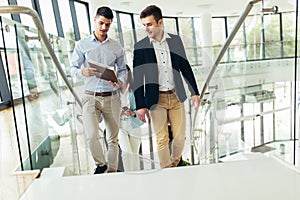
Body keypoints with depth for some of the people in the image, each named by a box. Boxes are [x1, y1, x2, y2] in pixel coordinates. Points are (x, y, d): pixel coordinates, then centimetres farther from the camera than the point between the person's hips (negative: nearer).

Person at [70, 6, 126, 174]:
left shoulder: (116, 47, 7)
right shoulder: (83, 45, 3)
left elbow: (123, 69, 13)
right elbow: (73, 68, 5)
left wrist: (120, 82, -9)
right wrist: (83, 72, -18)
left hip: (112, 97, 2)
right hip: (91, 97, -1)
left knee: (113, 138, 9)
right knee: (91, 136, -16)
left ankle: (112, 172, 25)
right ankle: (100, 164, 13)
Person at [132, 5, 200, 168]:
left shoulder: (175, 40, 5)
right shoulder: (140, 46, -2)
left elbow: (185, 67, 10)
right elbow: (137, 78, -2)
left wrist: (194, 92, 7)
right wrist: (140, 105, -5)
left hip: (176, 97, 2)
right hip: (156, 99, -2)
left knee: (180, 137, 7)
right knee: (162, 139, 2)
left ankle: (176, 164, 33)